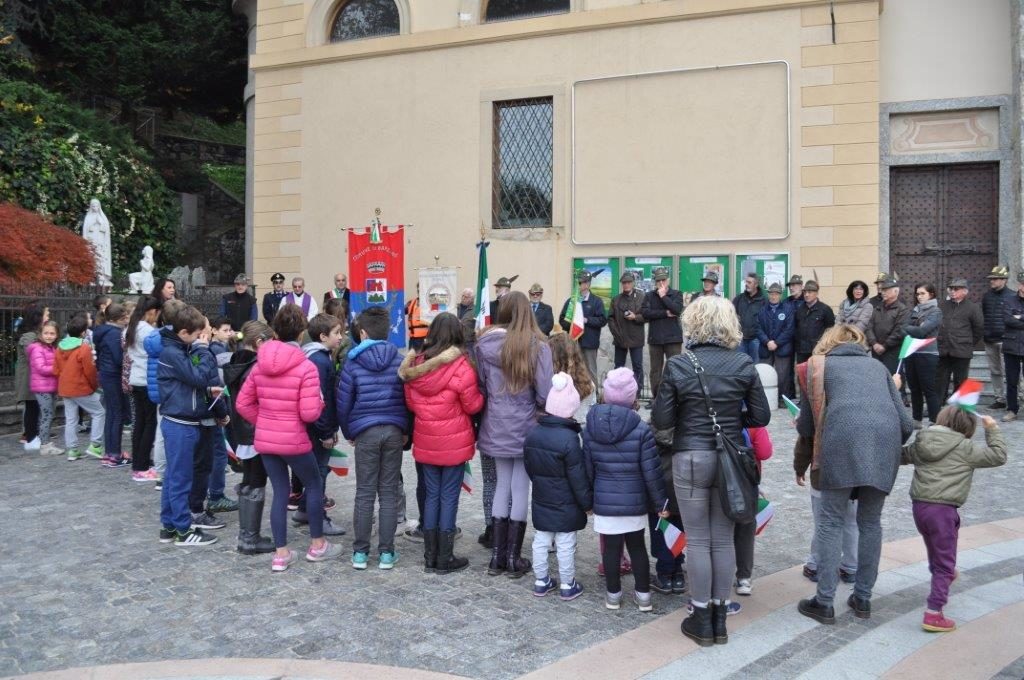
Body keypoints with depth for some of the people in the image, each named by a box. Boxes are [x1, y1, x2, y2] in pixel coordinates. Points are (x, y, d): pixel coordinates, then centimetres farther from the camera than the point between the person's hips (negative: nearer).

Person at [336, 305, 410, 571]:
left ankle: (360, 552, 11)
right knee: (389, 493, 6)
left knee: (364, 493, 6)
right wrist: (407, 430, 12)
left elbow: (343, 403, -1)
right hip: (394, 430, 1)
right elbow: (409, 398, 3)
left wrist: (348, 432, 12)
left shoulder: (353, 363, -2)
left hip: (365, 431, -1)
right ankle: (386, 553, 9)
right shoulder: (399, 361, 2)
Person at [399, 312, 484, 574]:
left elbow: (410, 402, 7)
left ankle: (430, 557, 19)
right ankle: (444, 559, 11)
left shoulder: (416, 363, 0)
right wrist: (481, 395, 9)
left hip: (425, 441, 5)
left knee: (431, 495, 13)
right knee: (449, 497, 4)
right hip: (454, 442, -4)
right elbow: (473, 406, -10)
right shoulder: (461, 366, -15)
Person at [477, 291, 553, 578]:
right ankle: (513, 558, 16)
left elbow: (479, 385, -2)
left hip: (496, 427, 3)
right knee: (520, 489, 7)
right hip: (526, 428, -3)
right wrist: (529, 403, 7)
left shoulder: (485, 344, -4)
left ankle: (497, 555, 21)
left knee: (502, 486, 16)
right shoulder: (538, 347, -12)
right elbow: (544, 394, -14)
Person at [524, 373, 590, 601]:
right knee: (566, 544, 5)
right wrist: (587, 502, -6)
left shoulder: (533, 433, -1)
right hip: (566, 505, -6)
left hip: (541, 501, 6)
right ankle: (567, 585, 17)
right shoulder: (569, 439, -21)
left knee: (541, 540, 15)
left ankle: (540, 581, 25)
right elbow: (578, 477, -17)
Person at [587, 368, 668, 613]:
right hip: (635, 501, -1)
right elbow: (651, 471, -11)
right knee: (637, 546, 14)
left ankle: (613, 594, 22)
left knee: (611, 547, 11)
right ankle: (643, 594, 23)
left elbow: (587, 469, 4)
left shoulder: (589, 429, -3)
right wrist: (661, 503, 0)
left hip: (604, 501, 1)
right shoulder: (641, 430, -13)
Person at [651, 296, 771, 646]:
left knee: (698, 541, 8)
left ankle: (702, 620, 17)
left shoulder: (678, 366, -10)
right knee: (724, 539, 12)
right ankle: (721, 617, 23)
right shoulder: (744, 364, -4)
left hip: (690, 459, -2)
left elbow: (660, 420, -8)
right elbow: (761, 417, 1)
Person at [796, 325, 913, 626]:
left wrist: (801, 425, 42)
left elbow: (806, 426, 19)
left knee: (831, 522, 6)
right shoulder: (878, 365, 29)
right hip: (886, 438, 3)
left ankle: (824, 602, 6)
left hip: (844, 437, -3)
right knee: (870, 522, 16)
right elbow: (905, 423, 20)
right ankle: (863, 599, 22)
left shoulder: (819, 365, 21)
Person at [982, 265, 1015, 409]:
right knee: (994, 371, 11)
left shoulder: (1011, 296, -5)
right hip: (989, 340, 6)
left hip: (1004, 340, -6)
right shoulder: (987, 296, 12)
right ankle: (999, 398, 19)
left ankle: (1008, 398, 1)